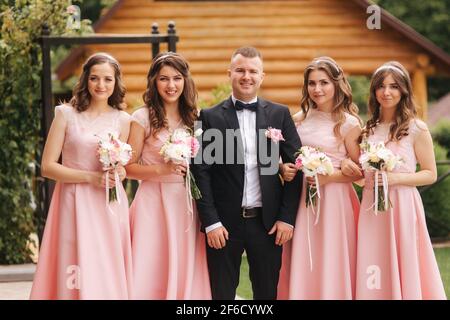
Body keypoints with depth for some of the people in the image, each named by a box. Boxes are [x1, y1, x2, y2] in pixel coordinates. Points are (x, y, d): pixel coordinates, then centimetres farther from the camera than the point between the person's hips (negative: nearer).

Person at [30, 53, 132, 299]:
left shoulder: (122, 120, 7)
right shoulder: (66, 114, -1)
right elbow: (48, 166, -4)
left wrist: (120, 174, -4)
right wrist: (91, 177, -13)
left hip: (109, 207, 3)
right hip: (74, 203, -3)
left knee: (108, 276, 3)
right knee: (76, 277, -4)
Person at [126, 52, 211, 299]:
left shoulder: (194, 118, 10)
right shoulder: (142, 118, -3)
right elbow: (129, 167, -4)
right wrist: (161, 170, -16)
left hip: (187, 205, 4)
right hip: (154, 202, -4)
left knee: (185, 272, 4)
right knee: (151, 273, -4)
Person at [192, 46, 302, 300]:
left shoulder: (280, 115, 6)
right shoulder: (211, 117, 1)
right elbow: (201, 171, -2)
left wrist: (287, 217, -2)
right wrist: (210, 222, -9)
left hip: (267, 222, 1)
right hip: (224, 223, -1)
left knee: (267, 293, 8)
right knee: (222, 294, 6)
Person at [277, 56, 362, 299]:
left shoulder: (349, 124, -4)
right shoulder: (299, 120, 9)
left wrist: (330, 177, -16)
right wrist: (284, 169, -1)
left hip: (334, 200, -4)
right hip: (301, 199, 4)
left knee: (330, 269, -2)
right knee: (301, 268, 5)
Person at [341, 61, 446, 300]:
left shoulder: (417, 128, -3)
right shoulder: (368, 128, 12)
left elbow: (430, 174, -3)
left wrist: (395, 178, -16)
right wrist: (350, 166, 1)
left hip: (401, 207, -5)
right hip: (370, 208, 5)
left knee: (402, 270, -2)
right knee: (373, 279, 4)